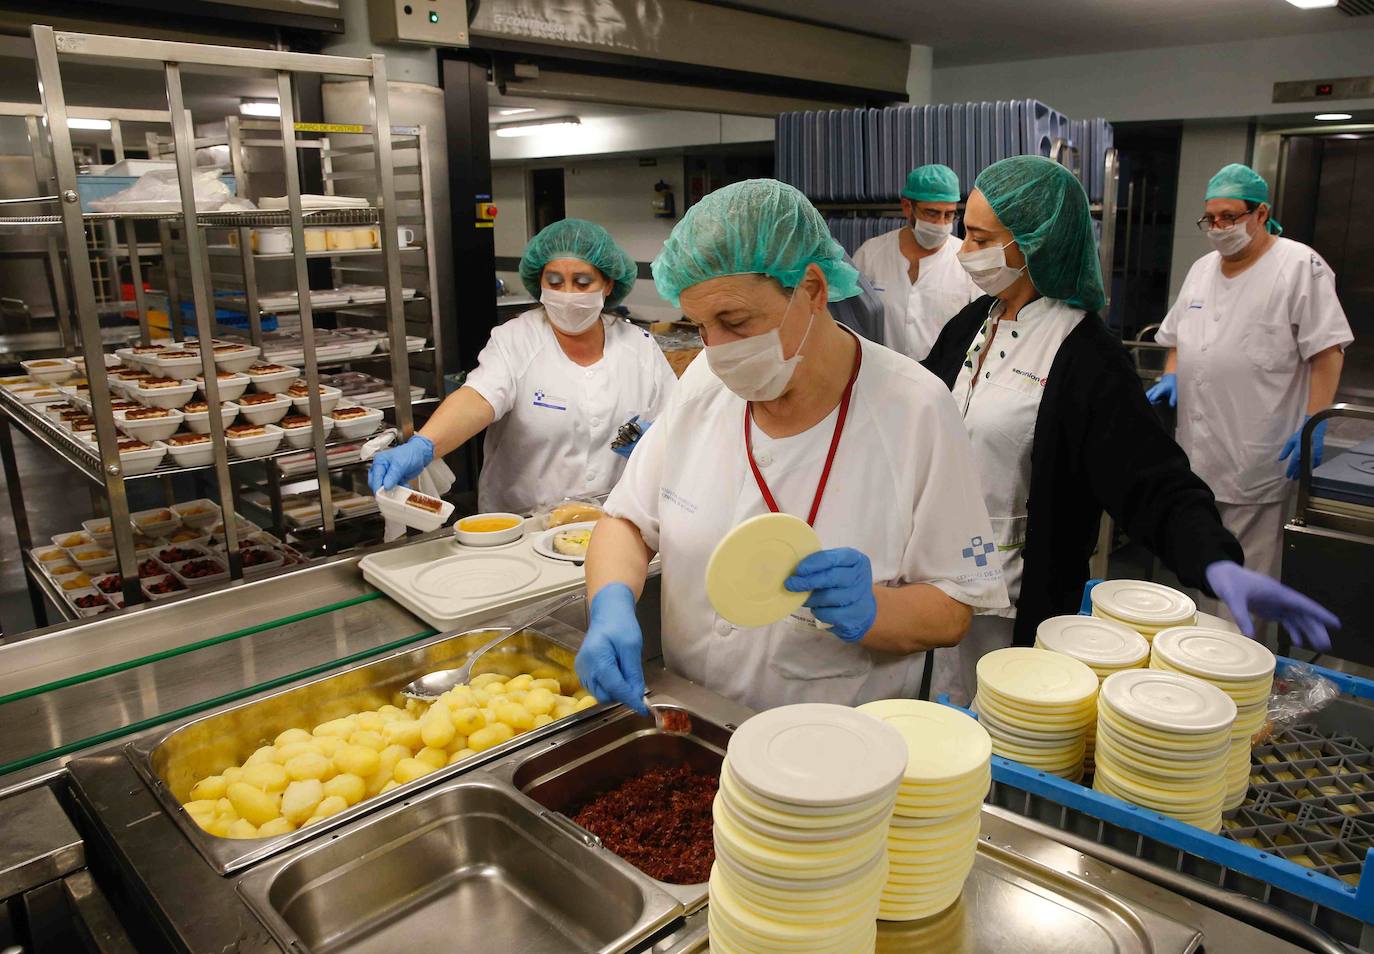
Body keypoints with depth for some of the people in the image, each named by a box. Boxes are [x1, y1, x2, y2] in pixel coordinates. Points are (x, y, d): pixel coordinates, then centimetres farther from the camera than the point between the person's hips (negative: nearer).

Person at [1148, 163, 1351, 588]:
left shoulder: (1300, 266, -6)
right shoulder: (1201, 269, 15)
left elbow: (1326, 351, -10)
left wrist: (1314, 424, -17)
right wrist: (1170, 377, 5)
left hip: (1259, 459, -6)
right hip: (1198, 457, 7)